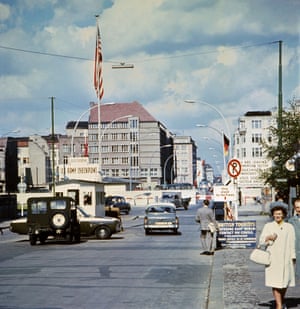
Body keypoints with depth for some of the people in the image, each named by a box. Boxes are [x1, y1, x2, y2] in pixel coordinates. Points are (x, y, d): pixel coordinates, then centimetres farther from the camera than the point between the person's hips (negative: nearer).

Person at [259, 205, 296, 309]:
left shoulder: (289, 227, 9)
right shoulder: (268, 226, 6)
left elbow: (292, 243, 7)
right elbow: (261, 241, 5)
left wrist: (293, 257, 2)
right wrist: (269, 237, -14)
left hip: (285, 258, 2)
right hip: (273, 258, -1)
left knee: (285, 281, 7)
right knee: (275, 281, -9)